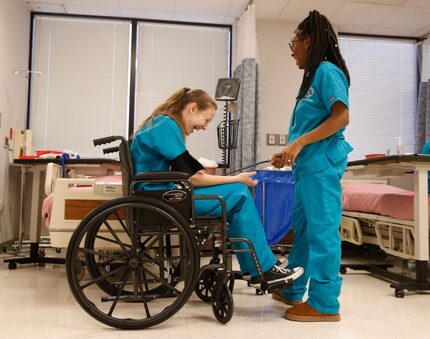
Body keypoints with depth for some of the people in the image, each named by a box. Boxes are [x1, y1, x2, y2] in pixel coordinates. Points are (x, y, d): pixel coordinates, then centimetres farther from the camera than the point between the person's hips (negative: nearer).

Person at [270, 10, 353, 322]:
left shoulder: (327, 71, -6)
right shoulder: (314, 76, 21)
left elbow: (341, 117, -17)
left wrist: (299, 142, -19)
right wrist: (291, 153, 16)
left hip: (322, 164, -10)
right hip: (308, 165, 10)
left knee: (322, 231, -6)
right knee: (303, 228, 15)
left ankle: (325, 304, 2)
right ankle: (292, 290, 27)